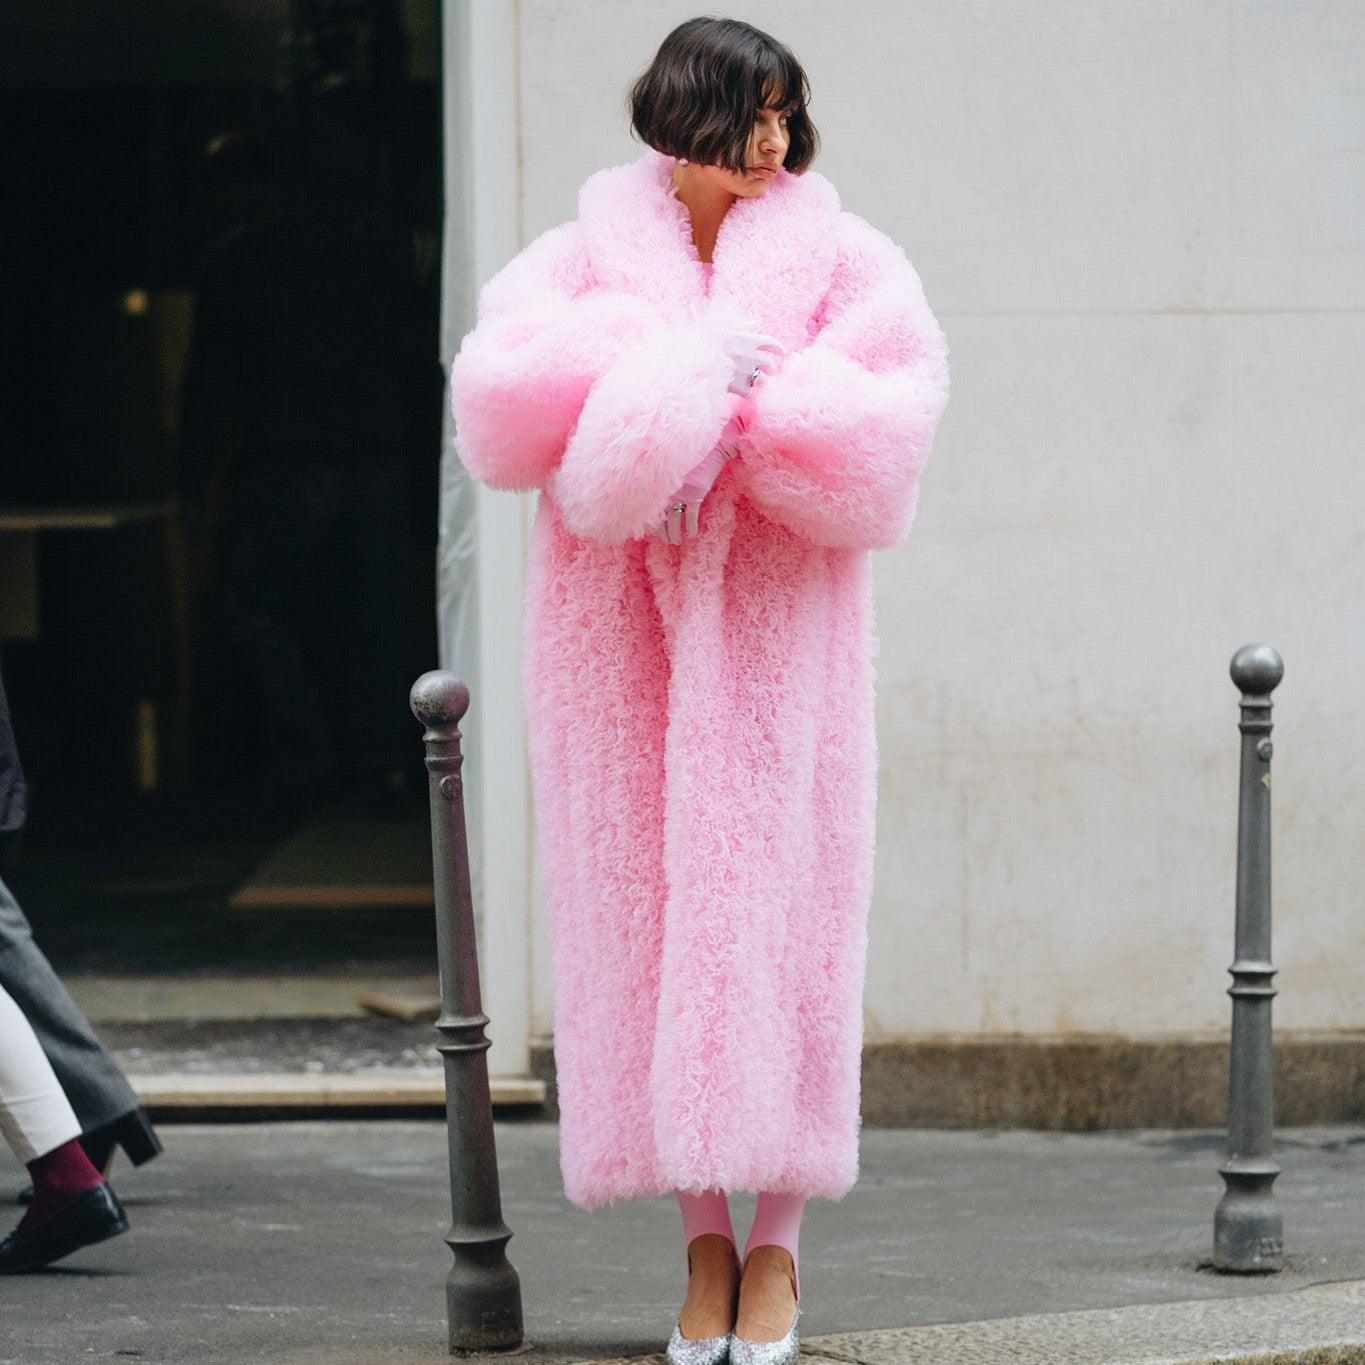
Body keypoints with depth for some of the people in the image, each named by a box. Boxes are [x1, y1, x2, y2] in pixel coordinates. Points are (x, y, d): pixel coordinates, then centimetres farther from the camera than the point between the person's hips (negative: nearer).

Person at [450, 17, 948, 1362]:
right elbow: (503, 395, -11)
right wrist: (687, 364, -17)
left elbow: (886, 411, -11)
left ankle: (775, 1242, 3)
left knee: (770, 909, -4)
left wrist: (701, 439, -15)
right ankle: (703, 1242, 8)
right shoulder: (586, 260, 7)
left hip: (772, 636, -1)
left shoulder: (840, 261, 6)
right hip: (620, 633, 1)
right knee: (643, 911, 0)